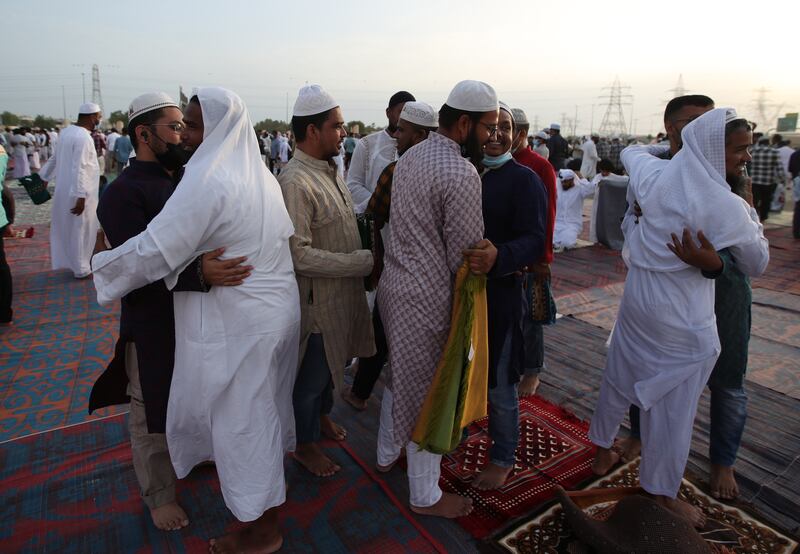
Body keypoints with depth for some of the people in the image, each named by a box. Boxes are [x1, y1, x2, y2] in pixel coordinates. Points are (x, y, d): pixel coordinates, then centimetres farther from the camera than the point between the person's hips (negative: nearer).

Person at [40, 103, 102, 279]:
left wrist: (45, 177, 25)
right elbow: (79, 169, -25)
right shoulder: (84, 138, -21)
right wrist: (81, 197, -25)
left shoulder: (66, 131, 7)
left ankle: (68, 261, 33)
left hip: (65, 190, 9)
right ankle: (81, 269, 14)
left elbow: (55, 158, 16)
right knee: (81, 231, 3)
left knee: (67, 228, 19)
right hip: (79, 193, -9)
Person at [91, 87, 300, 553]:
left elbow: (155, 250, -20)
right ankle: (273, 483, 46)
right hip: (277, 308, 9)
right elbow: (284, 237, 14)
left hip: (234, 323, -8)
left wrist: (101, 269, -3)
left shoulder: (208, 180, -20)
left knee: (239, 417, 8)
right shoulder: (260, 173, 7)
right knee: (264, 406, 24)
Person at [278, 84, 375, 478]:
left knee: (332, 365, 26)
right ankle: (306, 446, 35)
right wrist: (365, 262, -24)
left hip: (343, 295, 9)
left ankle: (323, 417, 52)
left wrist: (370, 255, 2)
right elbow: (298, 255, -28)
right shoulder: (295, 183, -23)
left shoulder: (329, 171, 6)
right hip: (318, 302, -8)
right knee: (312, 375, 11)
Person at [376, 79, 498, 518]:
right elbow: (465, 254, -18)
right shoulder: (462, 173, -20)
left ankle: (387, 453, 48)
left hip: (393, 281, 9)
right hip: (427, 297, -9)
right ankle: (425, 495, 28)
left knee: (400, 378, 26)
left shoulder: (410, 156, 8)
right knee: (427, 393, 7)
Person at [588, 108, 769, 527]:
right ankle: (661, 493, 25)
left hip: (637, 299, 7)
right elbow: (756, 265, -1)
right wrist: (751, 218, 11)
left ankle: (602, 451, 42)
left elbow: (630, 151, 22)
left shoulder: (654, 175, -2)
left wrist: (671, 148, 31)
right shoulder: (727, 207, -17)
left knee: (619, 378, 21)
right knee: (673, 406, 8)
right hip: (682, 318, -6)